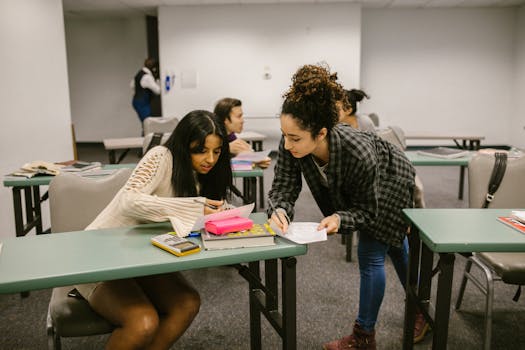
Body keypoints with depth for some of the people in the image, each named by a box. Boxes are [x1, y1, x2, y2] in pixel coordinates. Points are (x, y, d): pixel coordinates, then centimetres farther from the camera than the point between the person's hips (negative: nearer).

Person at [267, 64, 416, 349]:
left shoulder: (358, 154, -46)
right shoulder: (291, 144, -35)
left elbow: (368, 210, -31)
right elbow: (284, 186, -27)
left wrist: (339, 219, -50)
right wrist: (279, 210, -48)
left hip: (389, 181, -6)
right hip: (353, 186, 6)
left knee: (371, 254, -4)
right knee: (392, 244, 24)